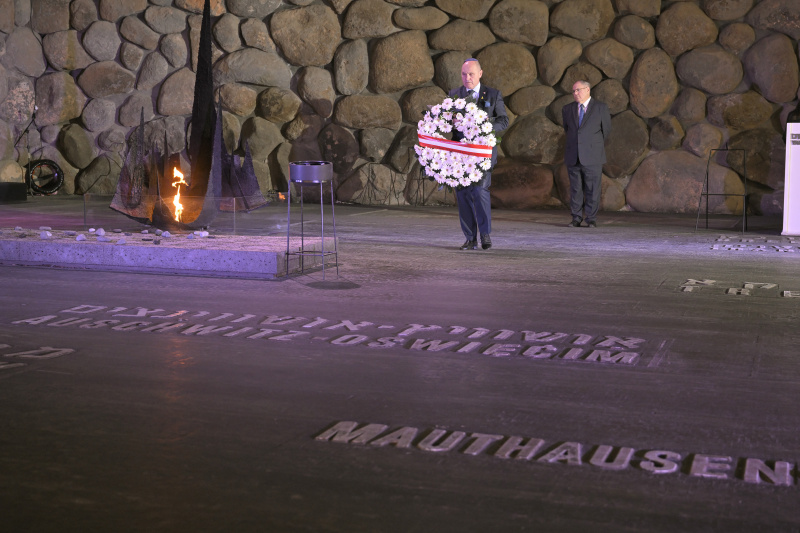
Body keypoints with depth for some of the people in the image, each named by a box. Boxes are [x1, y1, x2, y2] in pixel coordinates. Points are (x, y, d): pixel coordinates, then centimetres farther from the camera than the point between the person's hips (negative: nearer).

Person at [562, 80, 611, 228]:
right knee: (575, 189, 4)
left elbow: (606, 130, 10)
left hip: (592, 157, -3)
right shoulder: (567, 109, 11)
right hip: (573, 157, 3)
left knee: (592, 189, -2)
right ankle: (576, 218, 11)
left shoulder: (601, 108, 2)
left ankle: (591, 219, 5)